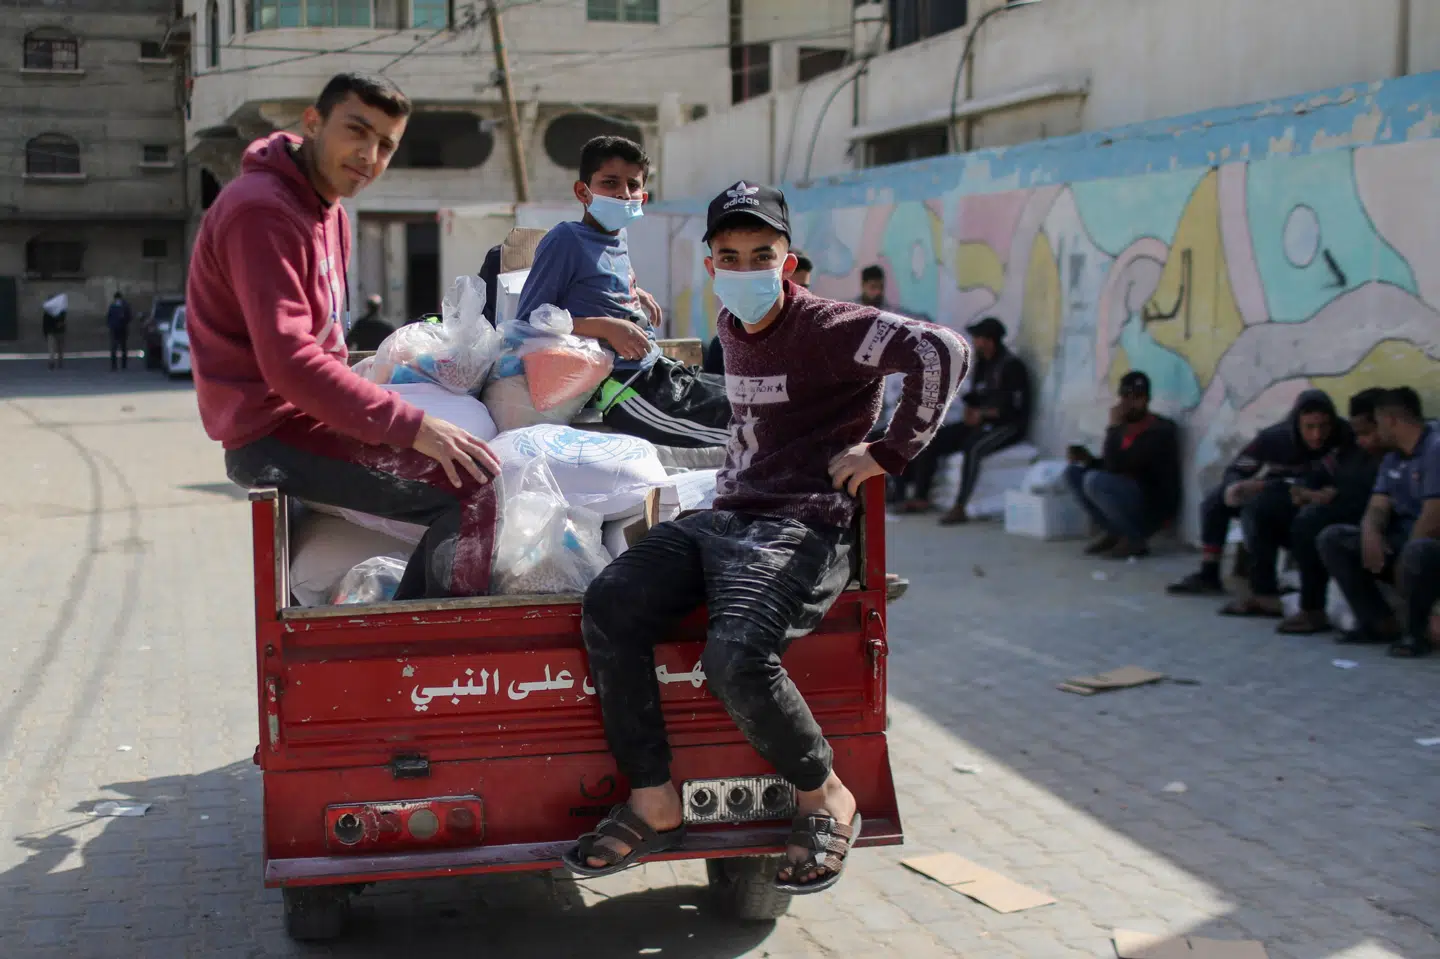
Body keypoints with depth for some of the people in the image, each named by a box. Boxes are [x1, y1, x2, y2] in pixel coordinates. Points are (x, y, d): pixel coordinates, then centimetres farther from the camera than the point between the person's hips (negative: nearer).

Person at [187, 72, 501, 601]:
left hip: (308, 415, 11)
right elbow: (289, 362, -25)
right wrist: (411, 425, -25)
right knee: (470, 489, -19)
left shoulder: (330, 213, 17)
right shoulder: (262, 209, -17)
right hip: (274, 433, -11)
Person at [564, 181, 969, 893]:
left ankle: (824, 798, -6)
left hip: (801, 528, -8)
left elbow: (941, 351, -20)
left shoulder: (824, 328, -7)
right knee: (609, 605, -15)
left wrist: (890, 453, -15)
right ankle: (654, 803, -11)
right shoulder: (732, 329, 19)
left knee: (735, 657, -32)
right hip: (725, 516, 8)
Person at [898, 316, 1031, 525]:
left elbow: (1014, 408, -20)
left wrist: (983, 414, -16)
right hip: (981, 422, 9)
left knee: (973, 446, -39)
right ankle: (920, 498, -2)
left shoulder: (1011, 366, -14)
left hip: (1008, 426, -9)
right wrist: (970, 409, 0)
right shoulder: (982, 363, 12)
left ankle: (960, 509, -40)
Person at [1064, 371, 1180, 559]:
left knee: (1094, 481, -29)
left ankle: (1135, 540, -14)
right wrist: (1088, 458, -2)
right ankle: (1113, 532, 3)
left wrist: (1114, 426, -16)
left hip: (1153, 507, -9)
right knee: (1073, 471, 6)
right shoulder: (1125, 427, 7)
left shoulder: (1159, 431, -17)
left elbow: (1116, 466, -25)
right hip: (1128, 498, 9)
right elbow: (1112, 466, 18)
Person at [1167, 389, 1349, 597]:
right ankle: (1208, 575, -6)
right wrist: (1232, 488, -37)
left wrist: (1263, 486, -38)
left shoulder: (1342, 438, -29)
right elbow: (1236, 470, -12)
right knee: (1215, 501, -9)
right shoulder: (1273, 437, -19)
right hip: (1271, 492, 5)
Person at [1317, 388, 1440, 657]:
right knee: (1332, 539, -4)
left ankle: (1415, 632, -17)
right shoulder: (1392, 458, 13)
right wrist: (1370, 533, -20)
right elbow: (1379, 506, 5)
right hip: (1402, 540, 9)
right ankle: (1380, 623, -7)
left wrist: (1403, 561, -16)